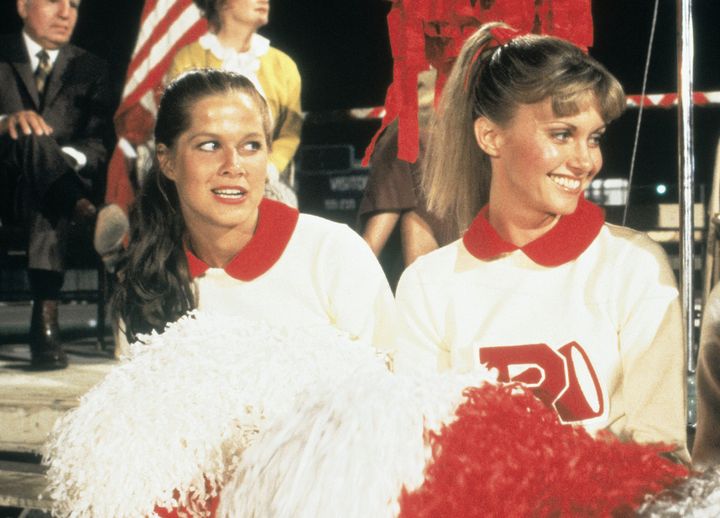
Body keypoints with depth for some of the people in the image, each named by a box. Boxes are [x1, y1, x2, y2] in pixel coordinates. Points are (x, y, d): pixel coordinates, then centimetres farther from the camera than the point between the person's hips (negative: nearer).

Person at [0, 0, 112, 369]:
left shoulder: (90, 69, 17)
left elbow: (98, 147, 5)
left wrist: (65, 158, -18)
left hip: (42, 190, 1)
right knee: (30, 135, -35)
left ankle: (45, 312, -50)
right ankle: (77, 206, -53)